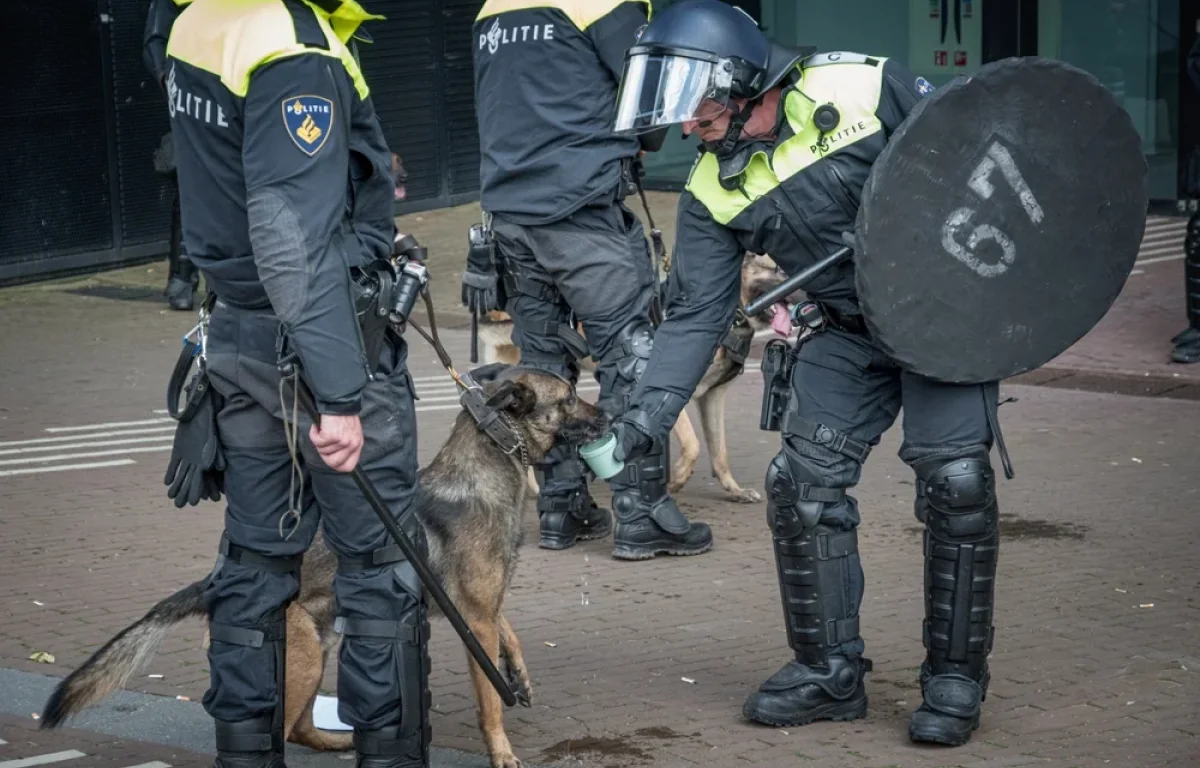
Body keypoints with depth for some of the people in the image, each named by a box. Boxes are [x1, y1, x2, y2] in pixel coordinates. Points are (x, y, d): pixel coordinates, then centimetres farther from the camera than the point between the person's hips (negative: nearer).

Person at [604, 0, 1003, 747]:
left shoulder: (864, 87, -20)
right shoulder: (714, 191, -5)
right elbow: (696, 315, -4)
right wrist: (646, 416, -15)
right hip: (848, 333, 5)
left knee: (955, 482, -12)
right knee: (804, 483, -2)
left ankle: (955, 677, 4)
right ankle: (830, 671, 15)